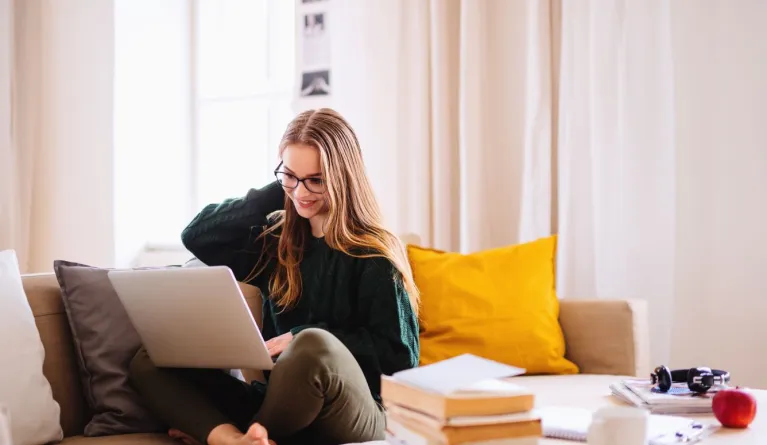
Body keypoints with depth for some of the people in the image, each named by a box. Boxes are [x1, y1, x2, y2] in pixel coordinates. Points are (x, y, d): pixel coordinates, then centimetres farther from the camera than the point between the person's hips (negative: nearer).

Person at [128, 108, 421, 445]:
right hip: (279, 410, 6)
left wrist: (304, 340, -17)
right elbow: (197, 237, 7)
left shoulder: (374, 254, -5)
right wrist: (277, 192, 2)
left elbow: (400, 355, -9)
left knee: (314, 346, -38)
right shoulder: (276, 241, 13)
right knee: (148, 363, -5)